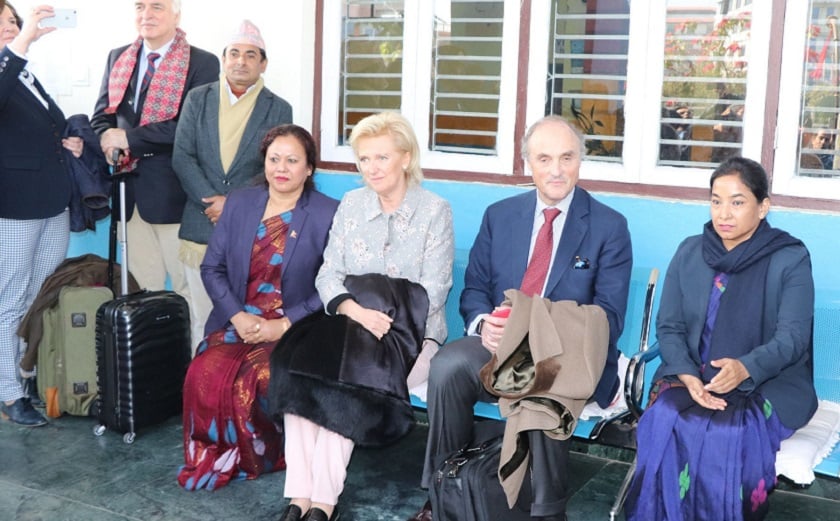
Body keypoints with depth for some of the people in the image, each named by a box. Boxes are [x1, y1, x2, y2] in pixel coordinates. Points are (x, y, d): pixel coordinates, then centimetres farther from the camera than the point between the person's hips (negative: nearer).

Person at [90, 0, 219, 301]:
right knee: (141, 285, 14)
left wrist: (129, 138, -17)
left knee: (188, 285, 3)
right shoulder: (118, 58, 13)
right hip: (130, 187, 6)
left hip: (174, 189, -5)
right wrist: (108, 139, -11)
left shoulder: (202, 64, -6)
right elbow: (102, 114, 12)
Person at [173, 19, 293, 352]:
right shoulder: (198, 99, 9)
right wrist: (212, 202, -10)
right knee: (202, 319, 6)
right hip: (200, 227, 2)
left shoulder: (278, 110, 4)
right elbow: (182, 157, 2)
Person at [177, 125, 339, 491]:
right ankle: (214, 456, 1)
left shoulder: (329, 214, -3)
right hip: (237, 321, 4)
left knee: (254, 383, -30)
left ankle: (253, 458, 0)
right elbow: (212, 267, 8)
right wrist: (237, 315, -7)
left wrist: (284, 324, -16)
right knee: (204, 376, -25)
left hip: (294, 329, -3)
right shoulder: (238, 203, 10)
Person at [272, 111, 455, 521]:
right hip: (350, 324, 4)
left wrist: (381, 322, -21)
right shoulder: (350, 204, 12)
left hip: (410, 332, -3)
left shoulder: (434, 211, 1)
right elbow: (328, 275, 5)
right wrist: (355, 311, -16)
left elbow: (432, 290, -6)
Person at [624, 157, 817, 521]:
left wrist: (745, 368, -32)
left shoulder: (790, 259, -2)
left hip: (769, 385, -2)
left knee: (731, 430, -34)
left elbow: (792, 338, -11)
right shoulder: (689, 253, 8)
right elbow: (668, 327, 4)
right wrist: (688, 375, -17)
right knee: (664, 420, -29)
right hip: (693, 379, 3)